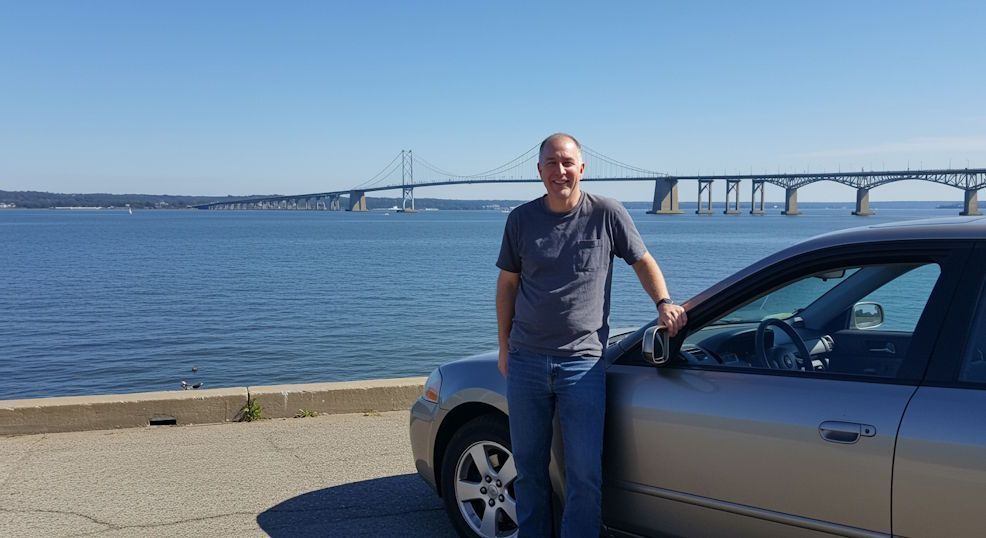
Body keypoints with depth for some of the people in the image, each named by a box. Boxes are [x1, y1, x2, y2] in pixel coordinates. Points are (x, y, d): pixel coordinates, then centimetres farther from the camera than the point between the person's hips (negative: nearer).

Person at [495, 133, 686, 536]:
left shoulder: (608, 214, -1)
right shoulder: (521, 219, 4)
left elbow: (642, 261, 11)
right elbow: (507, 283, 11)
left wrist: (664, 302, -6)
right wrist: (504, 346, 11)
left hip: (582, 363, -2)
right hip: (526, 362, 3)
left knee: (585, 474, -2)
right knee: (528, 467, 14)